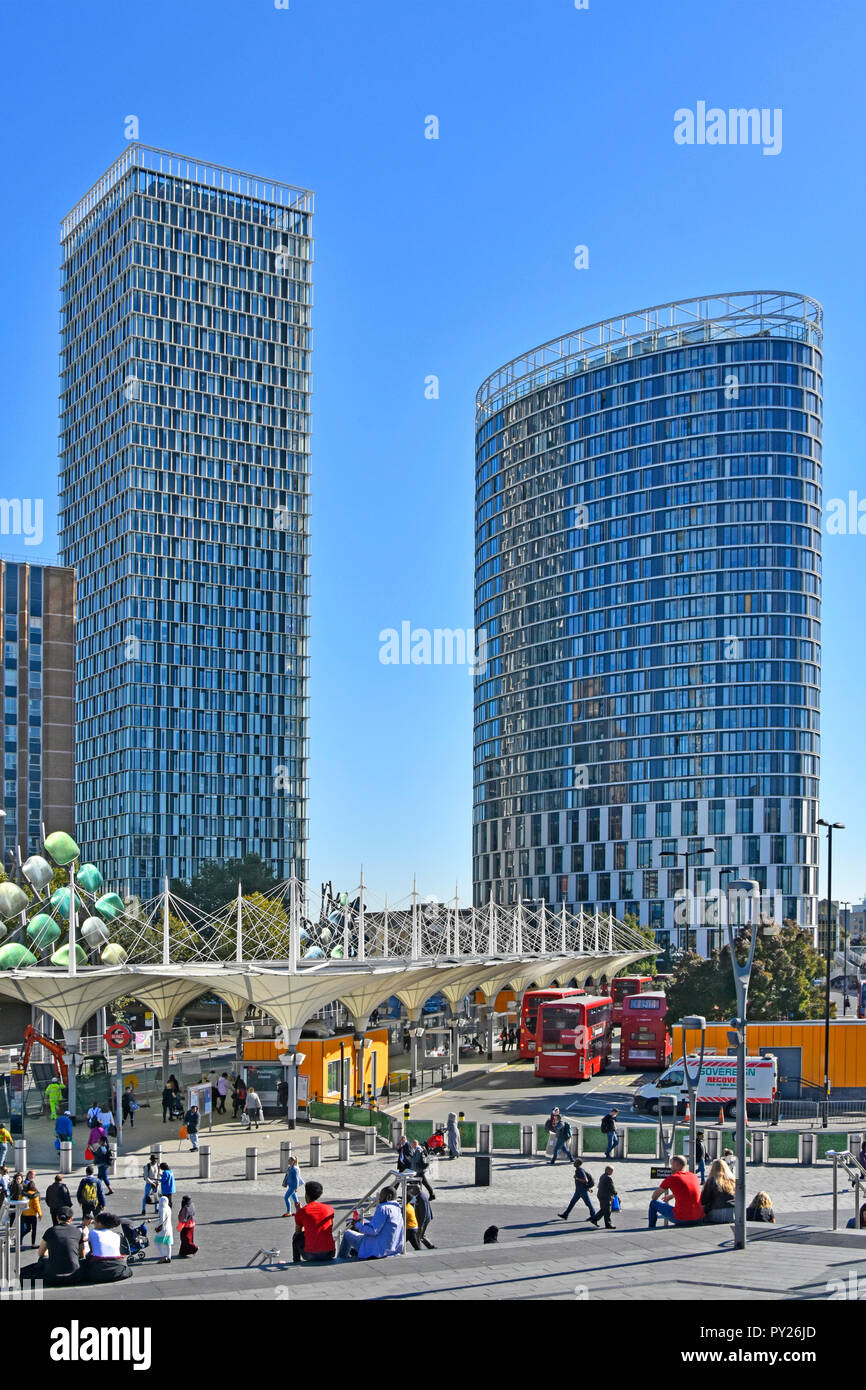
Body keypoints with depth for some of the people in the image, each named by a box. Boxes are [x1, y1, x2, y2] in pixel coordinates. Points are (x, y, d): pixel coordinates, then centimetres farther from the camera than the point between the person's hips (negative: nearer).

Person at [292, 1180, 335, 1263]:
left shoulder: (301, 1212, -2)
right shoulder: (330, 1208, 6)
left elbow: (298, 1232, 14)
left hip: (311, 1255, -2)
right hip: (329, 1253, 2)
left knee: (296, 1237, 26)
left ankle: (296, 1262, 30)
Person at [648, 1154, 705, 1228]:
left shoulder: (671, 1178, -4)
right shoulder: (694, 1176, 10)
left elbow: (654, 1196, 10)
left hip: (681, 1219, -5)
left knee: (653, 1203, 13)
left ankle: (651, 1229, 23)